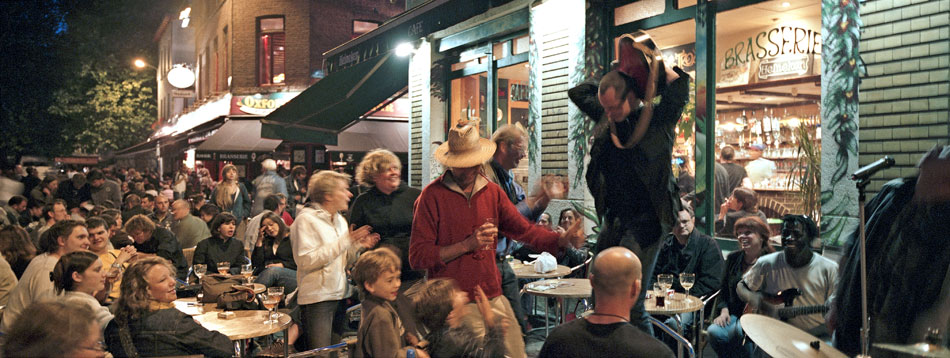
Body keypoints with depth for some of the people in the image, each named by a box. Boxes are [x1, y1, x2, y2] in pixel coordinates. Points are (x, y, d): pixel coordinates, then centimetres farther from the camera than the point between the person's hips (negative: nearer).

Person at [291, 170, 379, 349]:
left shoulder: (340, 220, 16)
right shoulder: (306, 219, -9)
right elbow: (306, 261, -19)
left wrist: (359, 246, -1)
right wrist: (345, 241, -18)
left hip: (340, 295, 7)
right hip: (317, 299, -7)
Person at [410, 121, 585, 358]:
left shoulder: (492, 192, 10)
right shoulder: (432, 196, -7)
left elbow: (523, 229, 6)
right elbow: (417, 257, -11)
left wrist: (563, 239, -11)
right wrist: (467, 245, -18)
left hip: (495, 298, 5)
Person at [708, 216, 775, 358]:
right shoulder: (733, 258, 15)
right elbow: (724, 290, 20)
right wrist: (724, 311, 3)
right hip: (734, 315, 5)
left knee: (738, 332, -36)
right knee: (714, 332, -26)